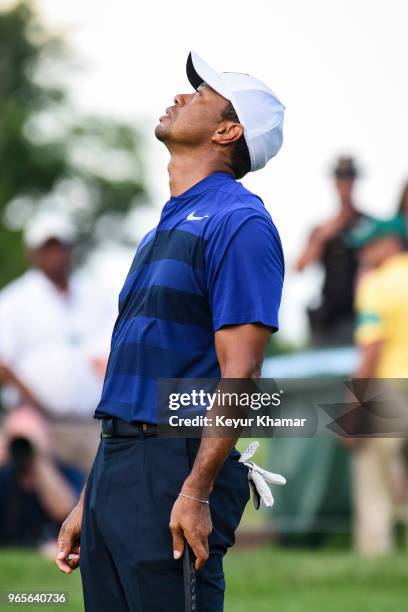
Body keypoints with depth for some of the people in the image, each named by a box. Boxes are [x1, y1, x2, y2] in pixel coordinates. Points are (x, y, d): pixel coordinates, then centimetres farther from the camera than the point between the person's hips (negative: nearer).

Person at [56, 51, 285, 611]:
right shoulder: (165, 228, 20)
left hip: (173, 467, -9)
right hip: (115, 469, 9)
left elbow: (240, 374, -16)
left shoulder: (237, 222, -8)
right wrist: (89, 501, 20)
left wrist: (195, 493, -23)